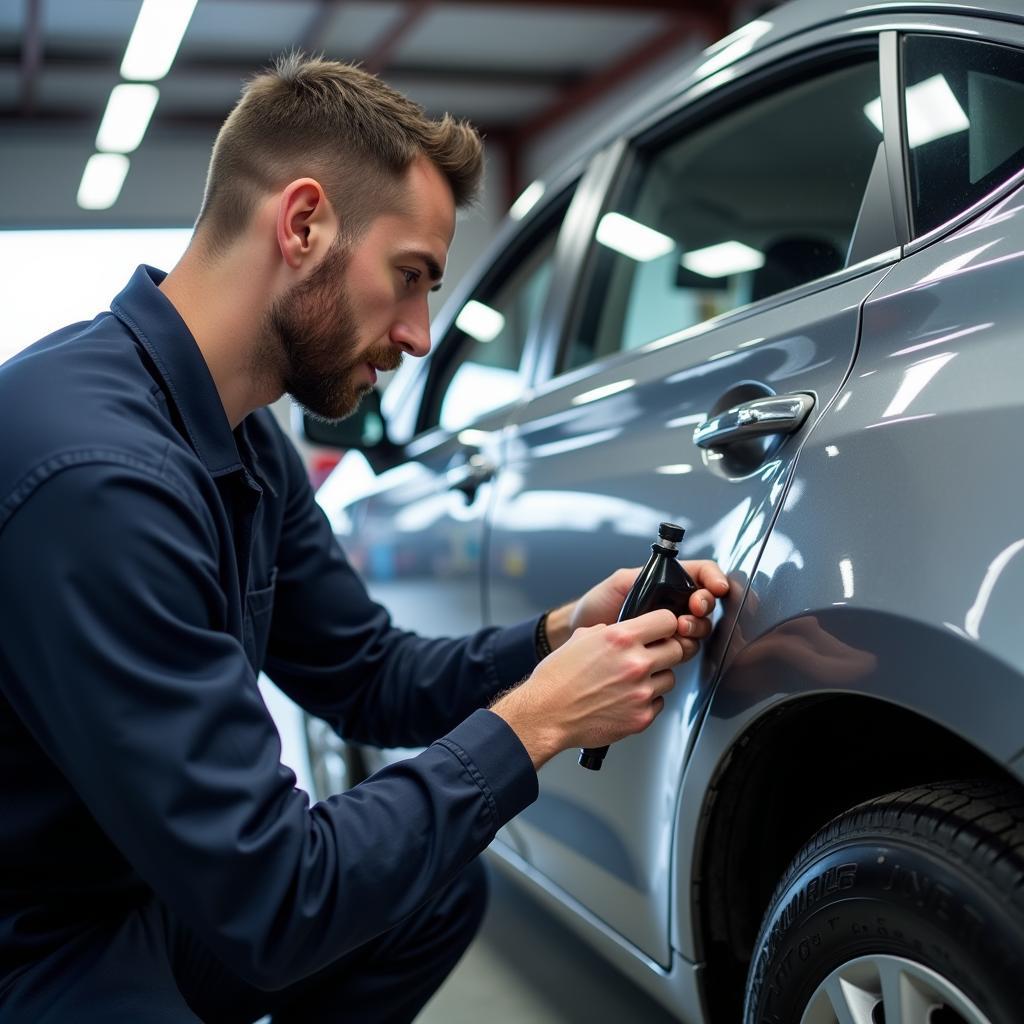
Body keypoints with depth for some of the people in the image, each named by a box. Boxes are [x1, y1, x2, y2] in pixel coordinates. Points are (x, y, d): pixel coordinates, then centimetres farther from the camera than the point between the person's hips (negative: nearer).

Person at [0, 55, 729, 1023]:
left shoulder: (244, 440, 0)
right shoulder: (98, 469, -31)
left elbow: (368, 677, 10)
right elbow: (264, 908, -29)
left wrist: (559, 636, -7)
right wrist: (532, 722, -20)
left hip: (140, 892, 9)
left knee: (441, 890, 12)